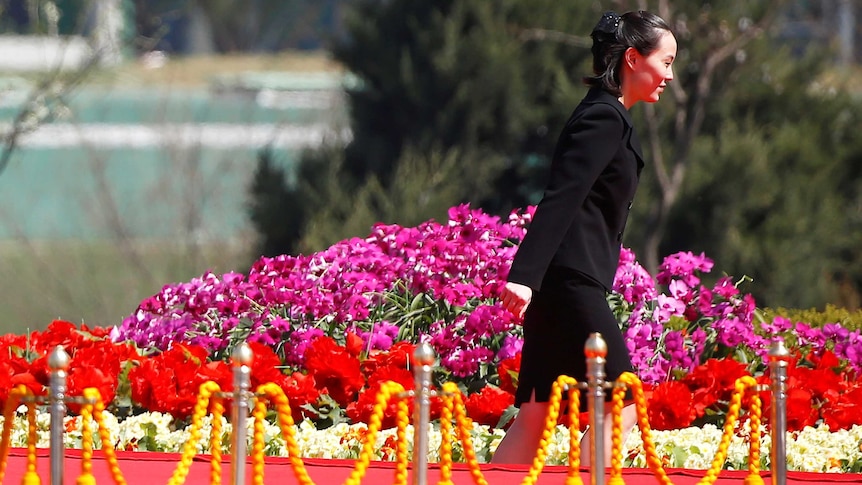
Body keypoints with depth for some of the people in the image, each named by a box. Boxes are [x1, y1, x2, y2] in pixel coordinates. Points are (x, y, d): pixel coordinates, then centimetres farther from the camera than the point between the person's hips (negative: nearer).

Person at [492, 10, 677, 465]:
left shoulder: (605, 116, 20)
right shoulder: (604, 120, -11)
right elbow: (560, 200, -21)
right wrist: (523, 276, -28)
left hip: (563, 288, 10)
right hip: (571, 285, -10)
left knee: (536, 414, 7)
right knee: (620, 404, -8)